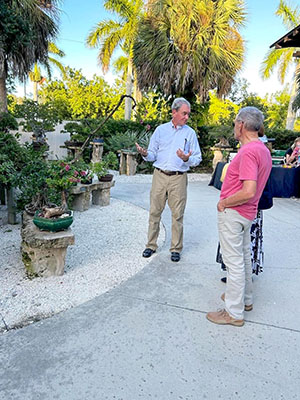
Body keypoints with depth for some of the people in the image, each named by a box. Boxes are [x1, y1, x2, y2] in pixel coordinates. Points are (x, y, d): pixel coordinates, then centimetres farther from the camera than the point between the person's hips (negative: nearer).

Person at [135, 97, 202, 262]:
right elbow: (153, 154, 9)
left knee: (177, 214, 2)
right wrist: (145, 154, -13)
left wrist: (187, 159, -18)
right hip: (159, 176, 1)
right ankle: (151, 245, 19)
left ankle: (176, 248, 16)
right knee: (155, 212, 6)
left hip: (178, 178, -1)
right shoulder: (160, 130, 9)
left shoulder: (190, 133, 6)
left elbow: (198, 159, 3)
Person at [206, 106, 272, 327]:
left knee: (234, 261, 0)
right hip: (247, 213, 10)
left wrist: (224, 203, -17)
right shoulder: (263, 150, 9)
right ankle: (245, 298, 39)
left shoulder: (248, 152, -23)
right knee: (244, 256, 21)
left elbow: (248, 192, -31)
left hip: (233, 213, -10)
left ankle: (234, 312, 13)